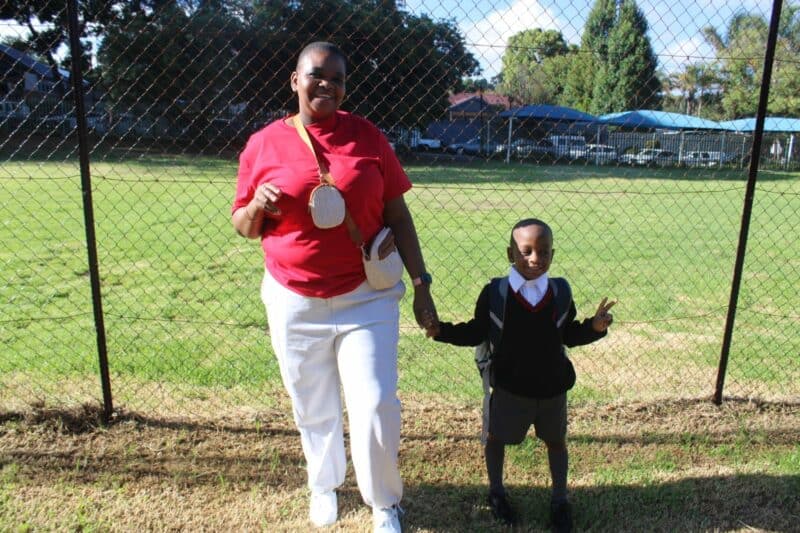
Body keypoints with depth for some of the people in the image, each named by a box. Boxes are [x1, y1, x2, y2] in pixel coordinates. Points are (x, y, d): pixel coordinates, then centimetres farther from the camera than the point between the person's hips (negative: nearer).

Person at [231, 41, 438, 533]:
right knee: (314, 409, 16)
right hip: (295, 303, 1)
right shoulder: (264, 144, -1)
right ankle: (325, 485, 46)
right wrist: (257, 207, -18)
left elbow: (398, 215, 1)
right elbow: (243, 226, 6)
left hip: (366, 297, -1)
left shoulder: (368, 136, -1)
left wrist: (422, 286, -2)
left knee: (376, 408, -1)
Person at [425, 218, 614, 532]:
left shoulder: (561, 292, -7)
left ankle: (560, 499, 42)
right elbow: (476, 332, -6)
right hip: (508, 386, -2)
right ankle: (496, 492, 42)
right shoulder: (495, 293, -15)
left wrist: (594, 327, -14)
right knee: (495, 438, 15)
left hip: (552, 387, 2)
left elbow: (569, 335, 3)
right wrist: (442, 331, -19)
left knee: (556, 441, 19)